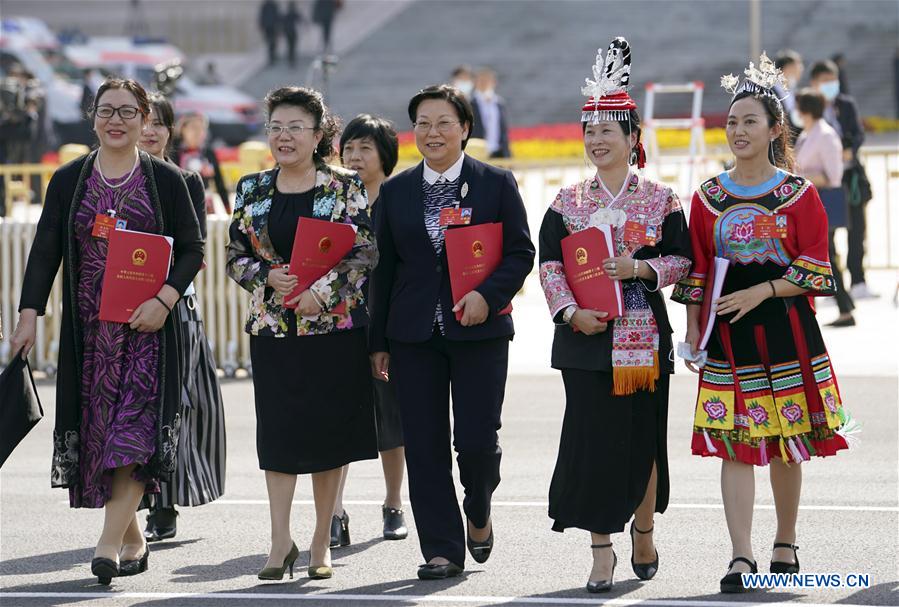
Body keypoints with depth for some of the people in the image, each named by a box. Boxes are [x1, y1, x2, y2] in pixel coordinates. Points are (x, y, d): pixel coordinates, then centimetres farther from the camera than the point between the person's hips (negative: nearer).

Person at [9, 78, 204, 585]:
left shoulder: (165, 179, 3)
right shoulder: (69, 181, 8)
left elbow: (192, 249, 2)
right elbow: (45, 251, 4)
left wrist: (165, 300, -13)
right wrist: (30, 315, -8)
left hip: (147, 324, -3)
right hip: (89, 328, 3)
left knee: (134, 427, -13)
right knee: (98, 428, 3)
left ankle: (110, 543, -17)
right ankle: (133, 540, 15)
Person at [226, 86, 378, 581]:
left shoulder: (345, 187, 0)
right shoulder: (252, 190, 8)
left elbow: (366, 252, -4)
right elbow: (235, 257, 10)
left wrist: (322, 291, -15)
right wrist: (269, 277, -9)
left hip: (334, 325, -2)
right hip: (273, 328, 2)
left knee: (328, 431, 2)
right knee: (277, 430, -5)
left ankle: (321, 543, 11)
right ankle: (281, 540, -4)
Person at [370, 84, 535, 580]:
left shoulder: (496, 184, 3)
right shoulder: (395, 191, 10)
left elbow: (521, 253, 1)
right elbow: (384, 268, 11)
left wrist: (488, 294, -17)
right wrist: (379, 342, 9)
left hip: (479, 332, -2)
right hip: (415, 335, 2)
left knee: (476, 440, -6)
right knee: (424, 446, 0)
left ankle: (479, 513, 25)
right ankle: (442, 548, 8)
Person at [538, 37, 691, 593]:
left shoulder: (660, 199, 4)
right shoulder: (568, 202, 7)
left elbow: (682, 259, 4)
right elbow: (550, 262, 3)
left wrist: (640, 267, -14)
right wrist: (571, 311, -12)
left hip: (645, 335, 0)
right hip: (587, 336, 0)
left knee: (644, 437, 6)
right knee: (592, 438, -5)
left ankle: (643, 531, 26)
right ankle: (602, 548, -2)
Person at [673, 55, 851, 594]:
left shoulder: (800, 195, 0)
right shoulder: (708, 197, 7)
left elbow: (814, 271, -3)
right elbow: (697, 272, 9)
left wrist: (760, 292, -14)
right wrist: (692, 332, 3)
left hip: (787, 334, -1)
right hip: (729, 339, 1)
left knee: (789, 446, 6)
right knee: (735, 445, -7)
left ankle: (786, 545, 22)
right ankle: (742, 557, -10)